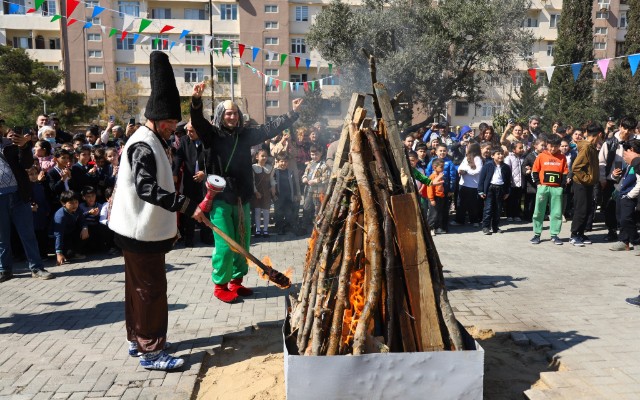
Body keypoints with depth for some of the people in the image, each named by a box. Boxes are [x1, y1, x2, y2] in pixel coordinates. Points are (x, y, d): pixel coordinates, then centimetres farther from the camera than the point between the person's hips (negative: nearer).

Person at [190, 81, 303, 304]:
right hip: (220, 199, -5)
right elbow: (197, 121, -17)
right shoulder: (213, 135, -2)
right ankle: (220, 285, 11)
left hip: (242, 198, 5)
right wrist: (196, 101, -35)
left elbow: (270, 128, 15)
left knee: (242, 243, 12)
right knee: (225, 245, -6)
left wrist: (293, 114, 17)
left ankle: (236, 281, 28)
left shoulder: (245, 134, 10)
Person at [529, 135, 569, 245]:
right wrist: (538, 184, -5)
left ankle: (554, 235, 11)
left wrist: (562, 186, -2)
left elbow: (565, 173, 6)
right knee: (539, 212, 2)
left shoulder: (562, 157, 5)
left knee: (556, 213, 3)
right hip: (543, 187, -1)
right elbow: (535, 171, 4)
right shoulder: (541, 156, 1)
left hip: (557, 188, 1)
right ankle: (537, 234, 10)